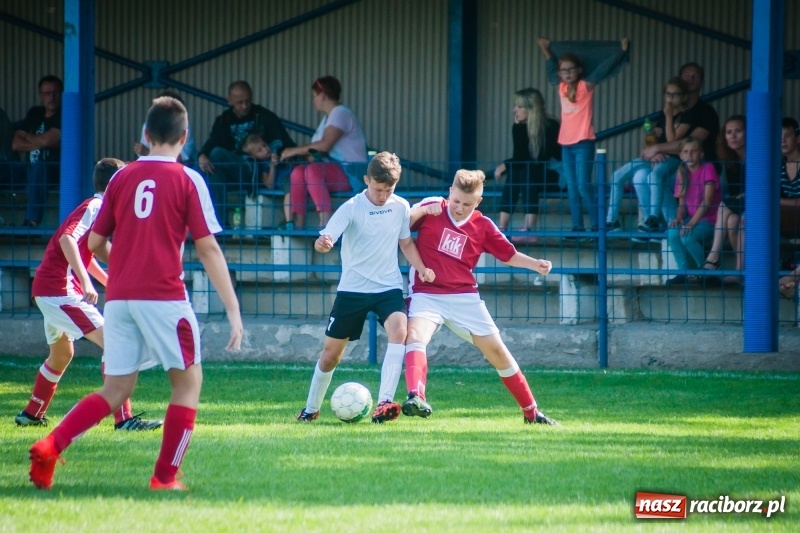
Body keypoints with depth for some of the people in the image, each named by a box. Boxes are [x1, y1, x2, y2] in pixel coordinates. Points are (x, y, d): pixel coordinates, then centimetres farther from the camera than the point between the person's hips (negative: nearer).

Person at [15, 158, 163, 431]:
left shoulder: (97, 208, 18)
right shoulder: (94, 207, -12)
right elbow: (67, 239, -28)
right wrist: (85, 282, -35)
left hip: (47, 289, 11)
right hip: (59, 288, -11)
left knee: (61, 353, 27)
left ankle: (31, 414, 39)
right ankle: (123, 418, -23)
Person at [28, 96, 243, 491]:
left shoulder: (122, 178, 10)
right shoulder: (188, 180, -1)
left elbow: (95, 243, 13)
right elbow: (207, 249, -5)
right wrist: (233, 309, -3)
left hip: (119, 297, 4)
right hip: (164, 296, -4)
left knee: (115, 390, 11)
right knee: (188, 382, 10)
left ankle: (49, 447, -7)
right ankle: (165, 477, 4)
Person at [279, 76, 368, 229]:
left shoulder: (341, 113, -10)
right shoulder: (327, 117, 22)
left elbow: (324, 145, -21)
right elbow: (318, 148, 18)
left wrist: (295, 151, -13)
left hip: (351, 172, -9)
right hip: (334, 172, 9)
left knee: (312, 170, -33)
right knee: (298, 171, -15)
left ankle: (326, 221, -41)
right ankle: (297, 223, -26)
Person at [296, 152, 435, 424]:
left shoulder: (401, 207, -1)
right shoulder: (351, 208, -13)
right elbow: (326, 239, -23)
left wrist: (421, 267, -1)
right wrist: (322, 244, -47)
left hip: (389, 287, 2)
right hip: (353, 289, -2)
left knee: (399, 330, -28)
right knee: (331, 353, 6)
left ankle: (384, 404, -33)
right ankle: (311, 409, 29)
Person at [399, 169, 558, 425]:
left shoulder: (483, 226, 3)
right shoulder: (432, 207, -2)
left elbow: (509, 254, 10)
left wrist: (535, 264, -7)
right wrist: (421, 211, -21)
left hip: (465, 297, 2)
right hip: (427, 294, -2)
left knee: (497, 350, 5)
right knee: (415, 336, -32)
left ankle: (531, 411, 18)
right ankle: (416, 398, -47)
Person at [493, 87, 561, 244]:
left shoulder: (551, 126, -13)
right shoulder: (519, 128, 2)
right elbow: (520, 157, 1)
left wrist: (506, 165, -19)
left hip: (551, 177, -5)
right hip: (528, 173, 5)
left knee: (527, 174, -29)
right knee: (513, 175, -19)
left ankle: (529, 229, -37)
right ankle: (501, 229, -26)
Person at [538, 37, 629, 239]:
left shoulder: (586, 85, -6)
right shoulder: (561, 87, 8)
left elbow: (604, 68, -11)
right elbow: (552, 70, 26)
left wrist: (622, 51, -11)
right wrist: (547, 51, 35)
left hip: (583, 143, -6)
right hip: (566, 143, 6)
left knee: (583, 186, -11)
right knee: (572, 189, 6)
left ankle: (596, 226, -5)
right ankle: (577, 228, 9)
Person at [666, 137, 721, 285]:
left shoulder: (708, 169, -9)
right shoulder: (682, 173, 9)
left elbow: (707, 201, -16)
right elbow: (682, 203, 9)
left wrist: (691, 223, -24)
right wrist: (679, 218, -14)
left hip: (708, 219, -5)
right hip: (690, 218, 5)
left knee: (687, 237, -32)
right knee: (673, 233, -26)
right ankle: (683, 272, -15)